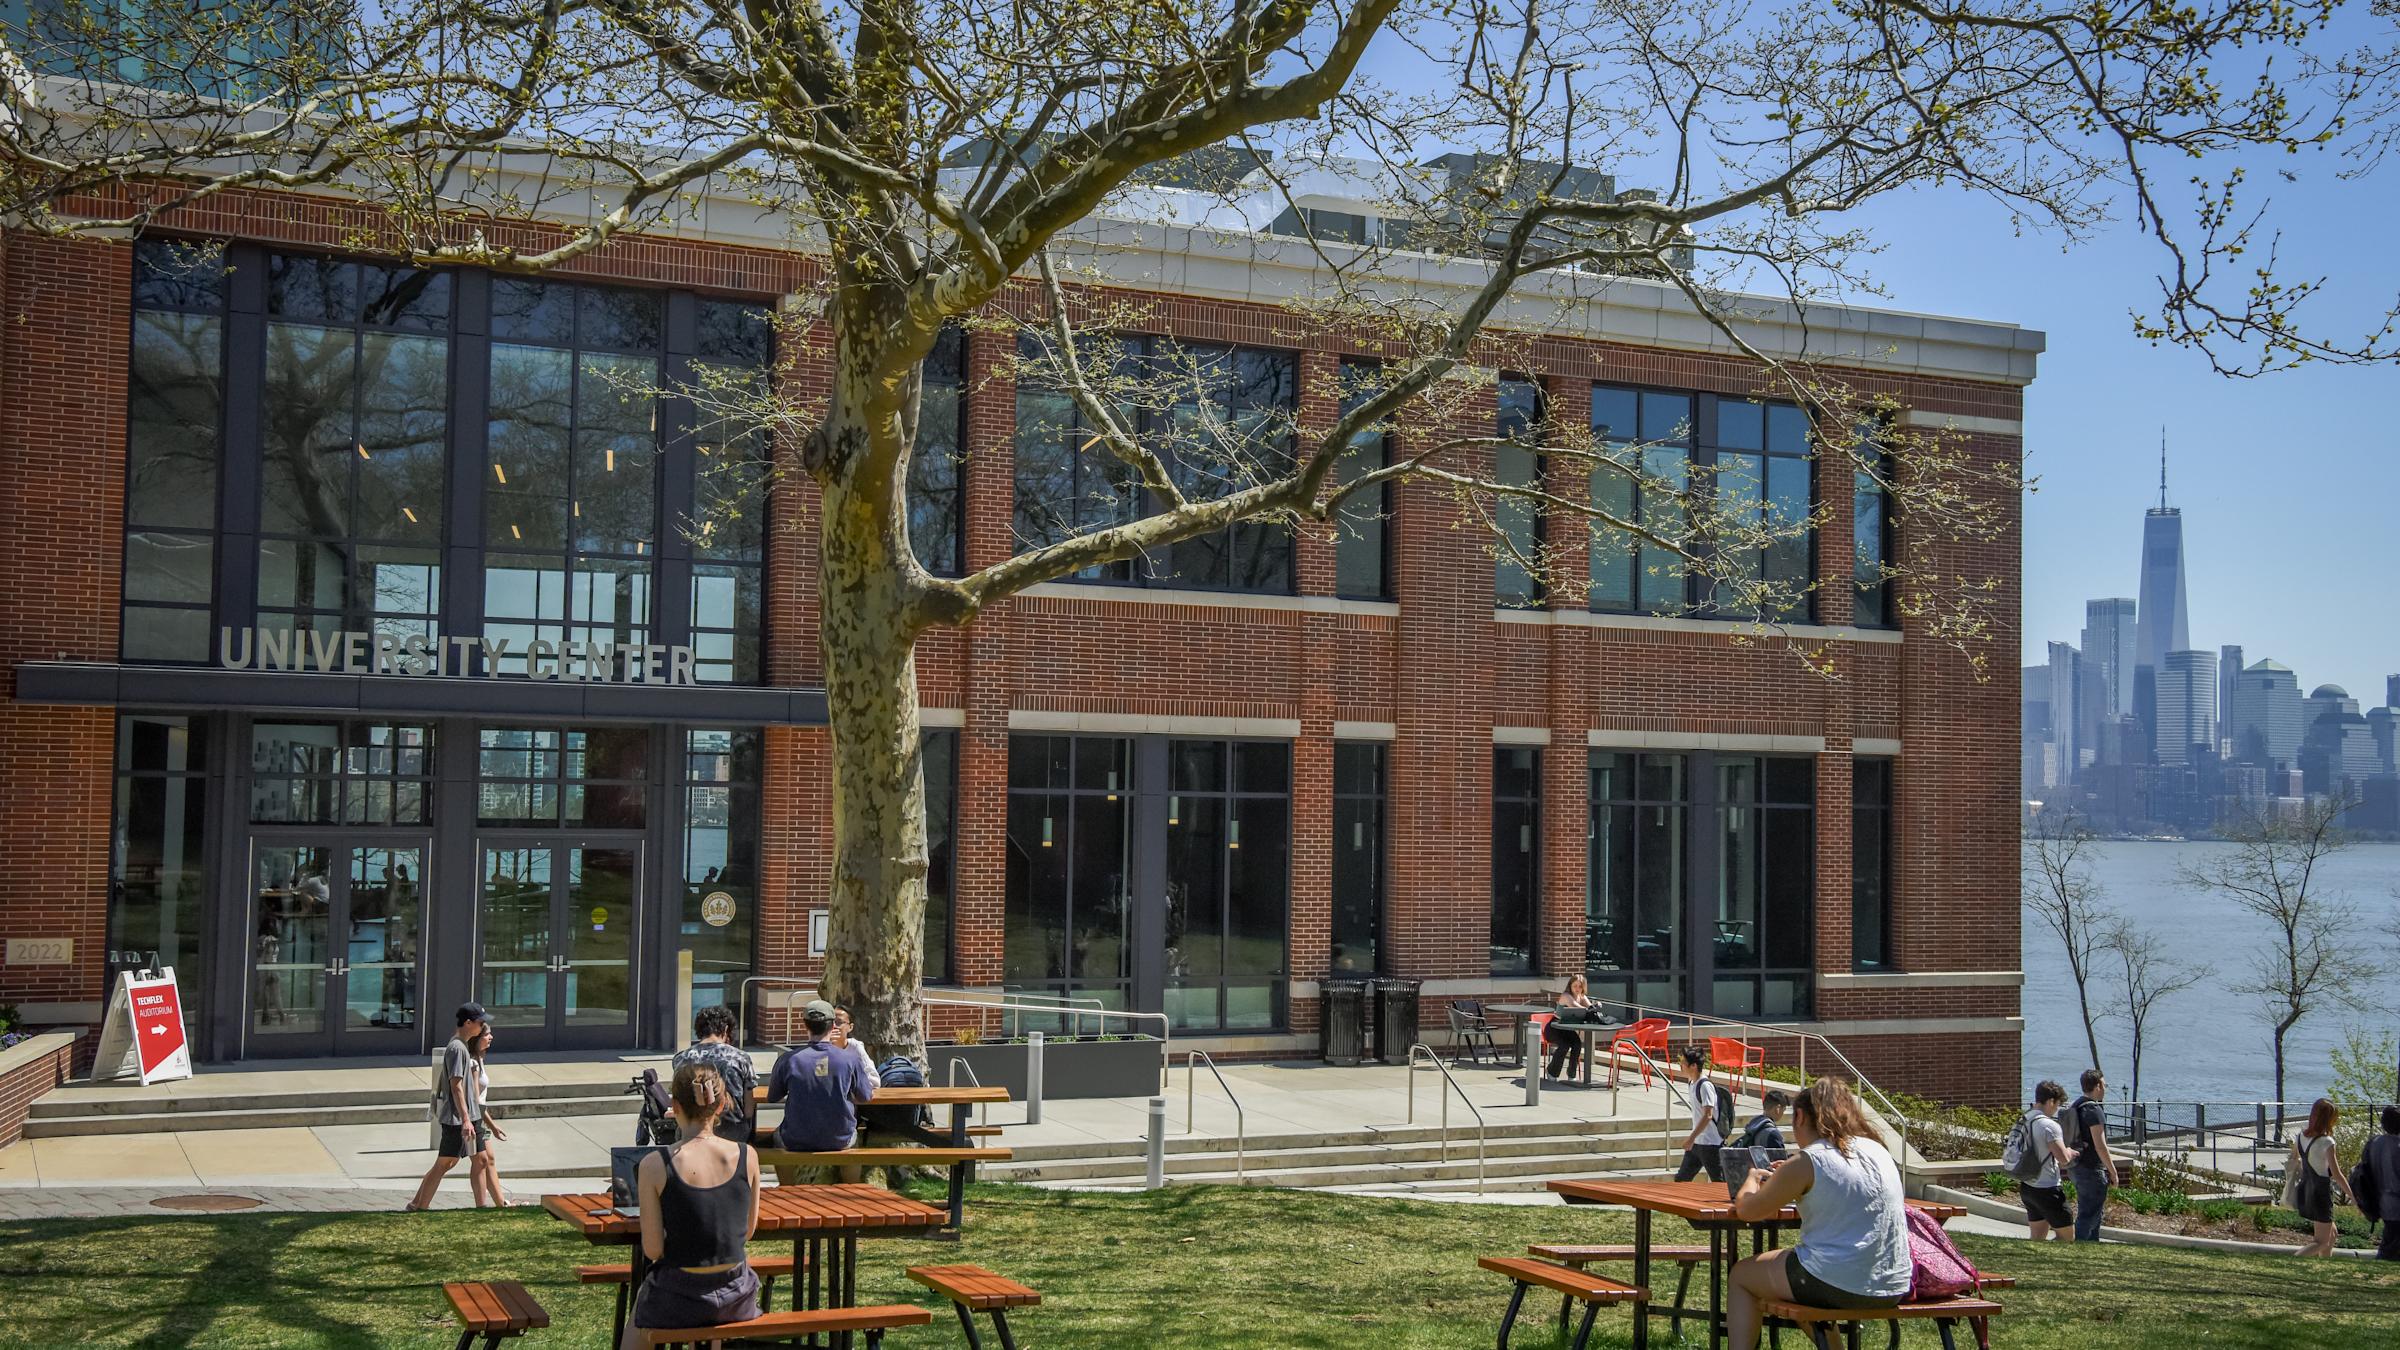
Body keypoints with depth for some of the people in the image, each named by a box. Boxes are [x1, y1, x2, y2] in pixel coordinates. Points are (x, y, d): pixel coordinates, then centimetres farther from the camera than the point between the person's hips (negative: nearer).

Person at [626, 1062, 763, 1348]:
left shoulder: (655, 1166, -16)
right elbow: (748, 1232, 3)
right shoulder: (747, 1156, -8)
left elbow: (652, 1250, -12)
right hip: (738, 1298, 2)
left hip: (680, 1301, -2)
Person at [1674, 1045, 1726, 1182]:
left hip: (1710, 1144, -9)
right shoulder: (1693, 1084, 11)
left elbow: (1707, 1115, -22)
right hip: (1696, 1143, 9)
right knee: (1681, 1179, 10)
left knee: (1719, 1182, -2)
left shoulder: (1705, 1085, -17)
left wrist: (1692, 1138, -23)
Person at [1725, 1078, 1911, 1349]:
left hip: (1839, 1286, -7)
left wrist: (1752, 1179, 19)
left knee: (1742, 1274, 17)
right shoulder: (1878, 1150, 8)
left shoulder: (1806, 1162, -10)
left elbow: (1746, 1210, -2)